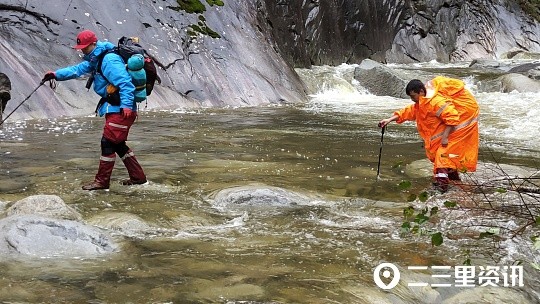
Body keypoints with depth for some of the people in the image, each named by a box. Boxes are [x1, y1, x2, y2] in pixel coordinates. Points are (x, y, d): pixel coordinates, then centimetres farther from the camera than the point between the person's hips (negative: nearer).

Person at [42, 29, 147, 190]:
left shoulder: (109, 60, -19)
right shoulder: (95, 59, 14)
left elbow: (125, 82, -26)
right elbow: (77, 69, 18)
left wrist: (126, 105, -31)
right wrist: (56, 74, 9)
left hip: (120, 109, -11)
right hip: (115, 109, 11)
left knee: (108, 142, -5)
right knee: (118, 144, 14)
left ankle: (102, 181, 4)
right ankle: (138, 177, 21)